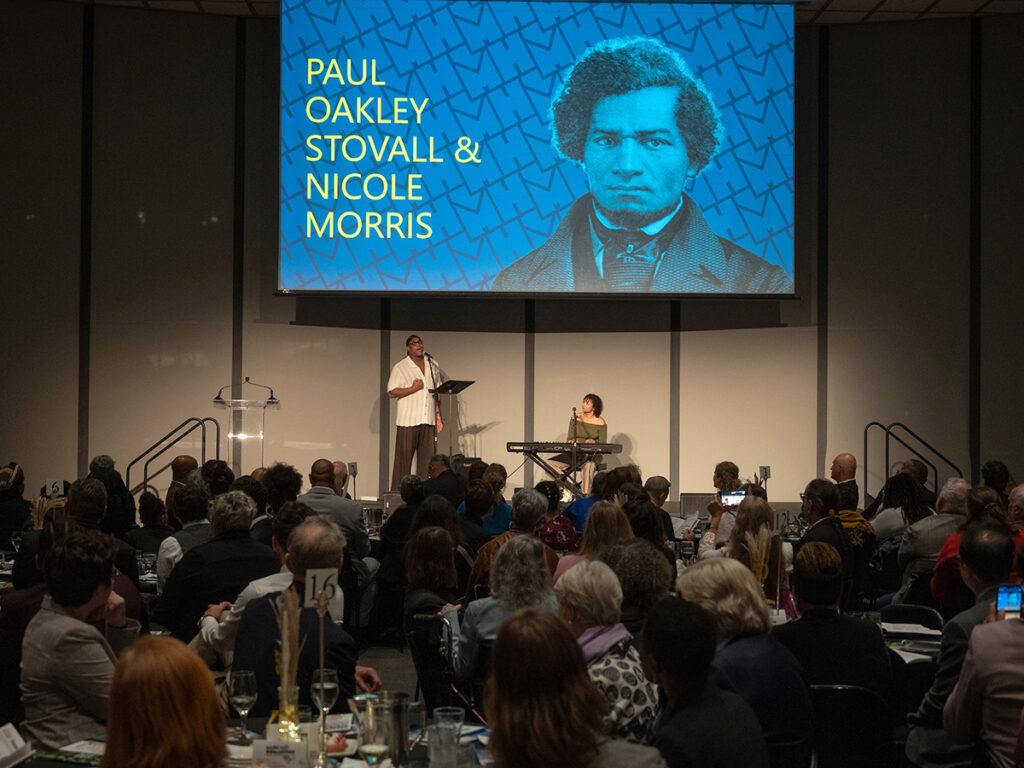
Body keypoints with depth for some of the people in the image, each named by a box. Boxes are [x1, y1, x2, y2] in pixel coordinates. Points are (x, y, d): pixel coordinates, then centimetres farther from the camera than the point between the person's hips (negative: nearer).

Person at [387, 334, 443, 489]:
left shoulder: (432, 365, 14)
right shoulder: (400, 367, -1)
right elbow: (391, 393, -5)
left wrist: (438, 414, 13)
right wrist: (413, 388, -14)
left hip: (429, 421, 4)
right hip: (408, 421, -4)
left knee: (427, 461, 2)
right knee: (403, 460, -4)